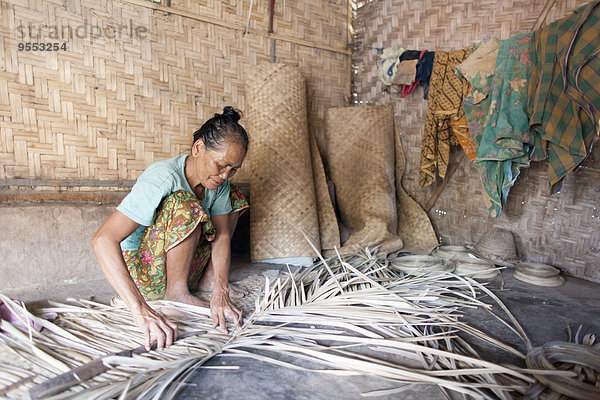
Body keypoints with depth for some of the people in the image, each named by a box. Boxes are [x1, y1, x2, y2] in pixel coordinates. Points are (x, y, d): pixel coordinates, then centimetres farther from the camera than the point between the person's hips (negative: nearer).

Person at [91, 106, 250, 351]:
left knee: (233, 197, 2)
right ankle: (176, 292, -15)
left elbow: (222, 236, -10)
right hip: (142, 270, -7)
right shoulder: (161, 179, -31)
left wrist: (221, 291, -25)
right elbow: (103, 240, -38)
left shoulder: (218, 182, -10)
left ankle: (208, 279, 4)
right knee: (185, 204, -33)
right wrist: (140, 309, -47)